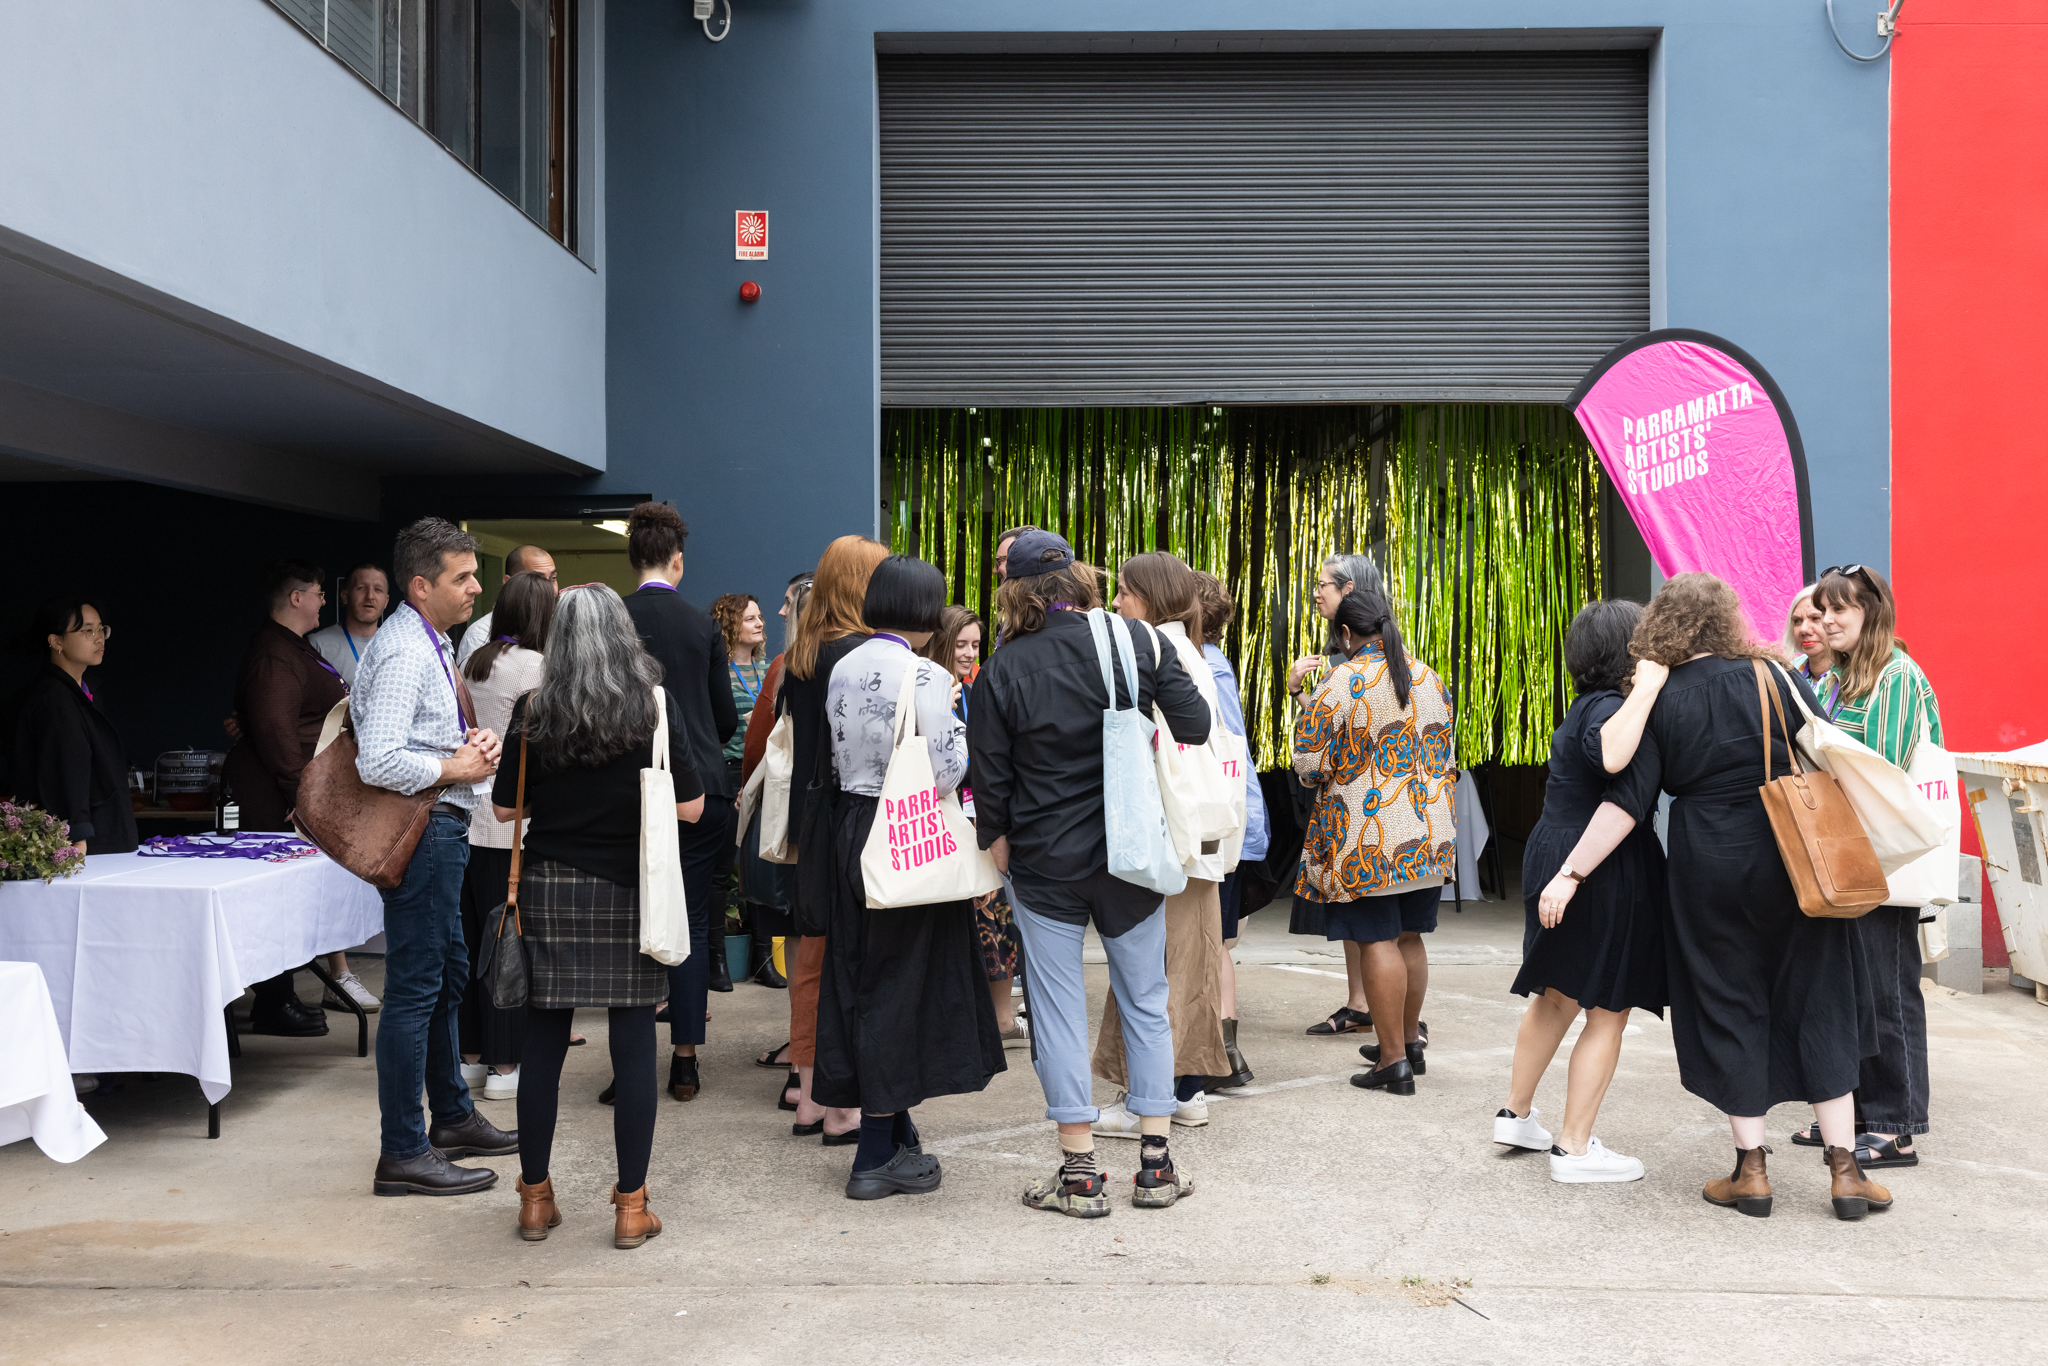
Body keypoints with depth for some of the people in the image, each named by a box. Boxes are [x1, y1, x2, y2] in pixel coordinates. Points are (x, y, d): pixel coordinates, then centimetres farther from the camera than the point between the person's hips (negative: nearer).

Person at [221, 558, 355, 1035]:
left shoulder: (295, 648, 20)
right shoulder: (274, 654, -16)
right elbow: (274, 729, -24)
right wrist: (301, 790, -24)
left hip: (296, 794, 11)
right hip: (280, 800, -11)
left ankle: (280, 996, 23)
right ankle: (272, 1006, 1)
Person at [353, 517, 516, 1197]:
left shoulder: (431, 644, 15)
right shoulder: (404, 652, -18)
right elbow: (378, 761, -27)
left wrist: (474, 741, 6)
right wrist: (454, 768, -16)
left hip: (441, 832, 11)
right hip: (422, 832, -11)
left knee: (448, 975, 20)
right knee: (415, 988, -5)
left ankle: (452, 1116, 35)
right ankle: (403, 1154, 3)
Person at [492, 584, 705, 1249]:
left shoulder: (533, 709, -2)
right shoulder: (656, 704, -5)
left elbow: (505, 807, 3)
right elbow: (691, 806, -4)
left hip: (550, 890, 1)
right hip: (631, 892, -1)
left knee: (543, 1045, 9)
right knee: (633, 1045, 4)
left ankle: (536, 1198, 19)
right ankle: (631, 1207, 9)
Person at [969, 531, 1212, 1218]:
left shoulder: (1004, 668, -8)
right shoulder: (1134, 641, -4)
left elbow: (990, 773, -4)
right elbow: (1193, 725, -5)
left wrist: (996, 840, 12)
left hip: (1044, 862, -2)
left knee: (1057, 1007, 7)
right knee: (1145, 1001, 12)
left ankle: (1079, 1172, 10)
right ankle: (1156, 1165, 17)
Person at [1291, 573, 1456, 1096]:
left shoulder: (1342, 682, -12)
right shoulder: (1430, 680, 8)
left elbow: (1308, 760, -11)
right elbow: (1445, 756, 16)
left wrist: (1329, 774, 9)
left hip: (1367, 835, -6)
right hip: (1429, 834, 7)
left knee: (1377, 941, -2)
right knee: (1410, 937, 16)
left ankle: (1393, 1059, 2)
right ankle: (1408, 1041, 29)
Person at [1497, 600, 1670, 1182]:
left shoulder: (1587, 705, 11)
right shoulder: (1607, 707, -19)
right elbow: (1613, 757, -40)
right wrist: (1647, 687, -33)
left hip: (1554, 855, 9)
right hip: (1604, 872, -9)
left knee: (1557, 996, 23)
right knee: (1608, 1012, 3)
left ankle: (1516, 1114, 34)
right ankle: (1574, 1148, 9)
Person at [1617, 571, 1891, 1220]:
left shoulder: (1658, 702, -4)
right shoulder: (1774, 678, -2)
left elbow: (1629, 800, -8)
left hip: (1708, 873, 0)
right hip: (1794, 865, 1)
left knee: (1729, 1008, 10)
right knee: (1819, 1003, 10)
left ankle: (1751, 1171, 13)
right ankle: (1844, 1170, 13)